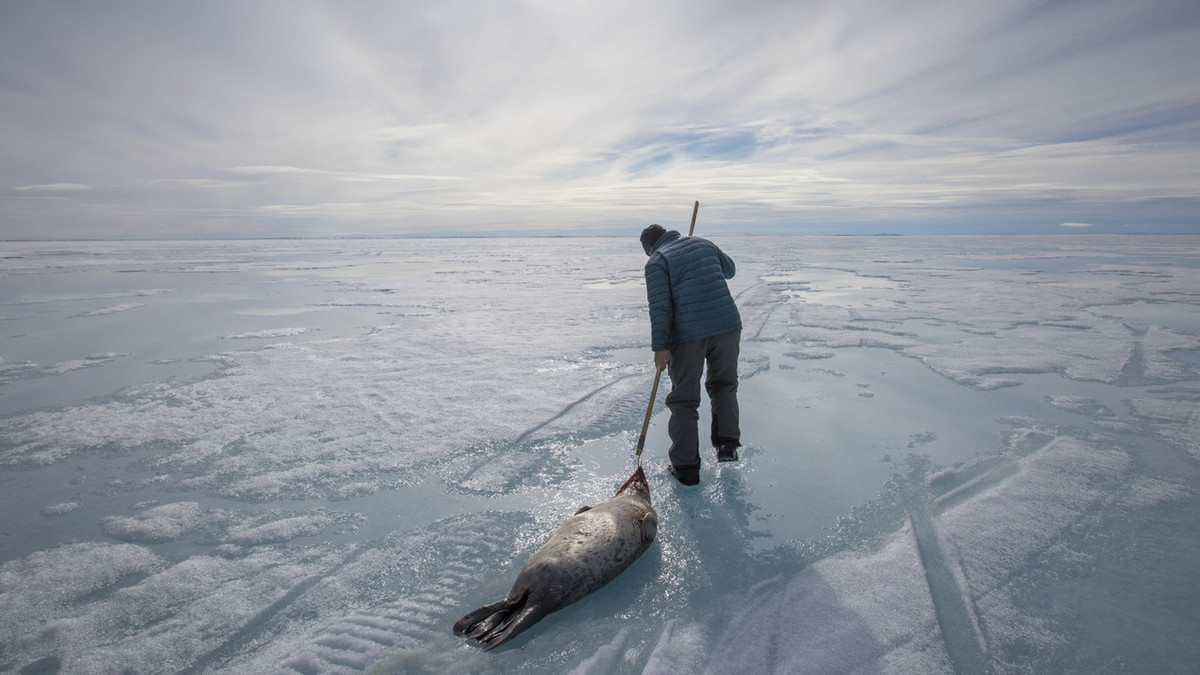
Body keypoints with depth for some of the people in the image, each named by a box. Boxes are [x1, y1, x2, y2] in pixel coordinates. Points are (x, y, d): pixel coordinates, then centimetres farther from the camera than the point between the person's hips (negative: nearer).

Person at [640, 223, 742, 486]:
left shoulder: (656, 262, 0)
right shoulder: (703, 243, 15)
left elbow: (660, 306, -11)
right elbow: (729, 269, 30)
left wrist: (660, 347, -13)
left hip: (689, 334, -4)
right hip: (727, 324, 5)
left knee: (684, 399, 7)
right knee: (724, 384, 26)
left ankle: (686, 467, 12)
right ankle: (727, 442, 16)